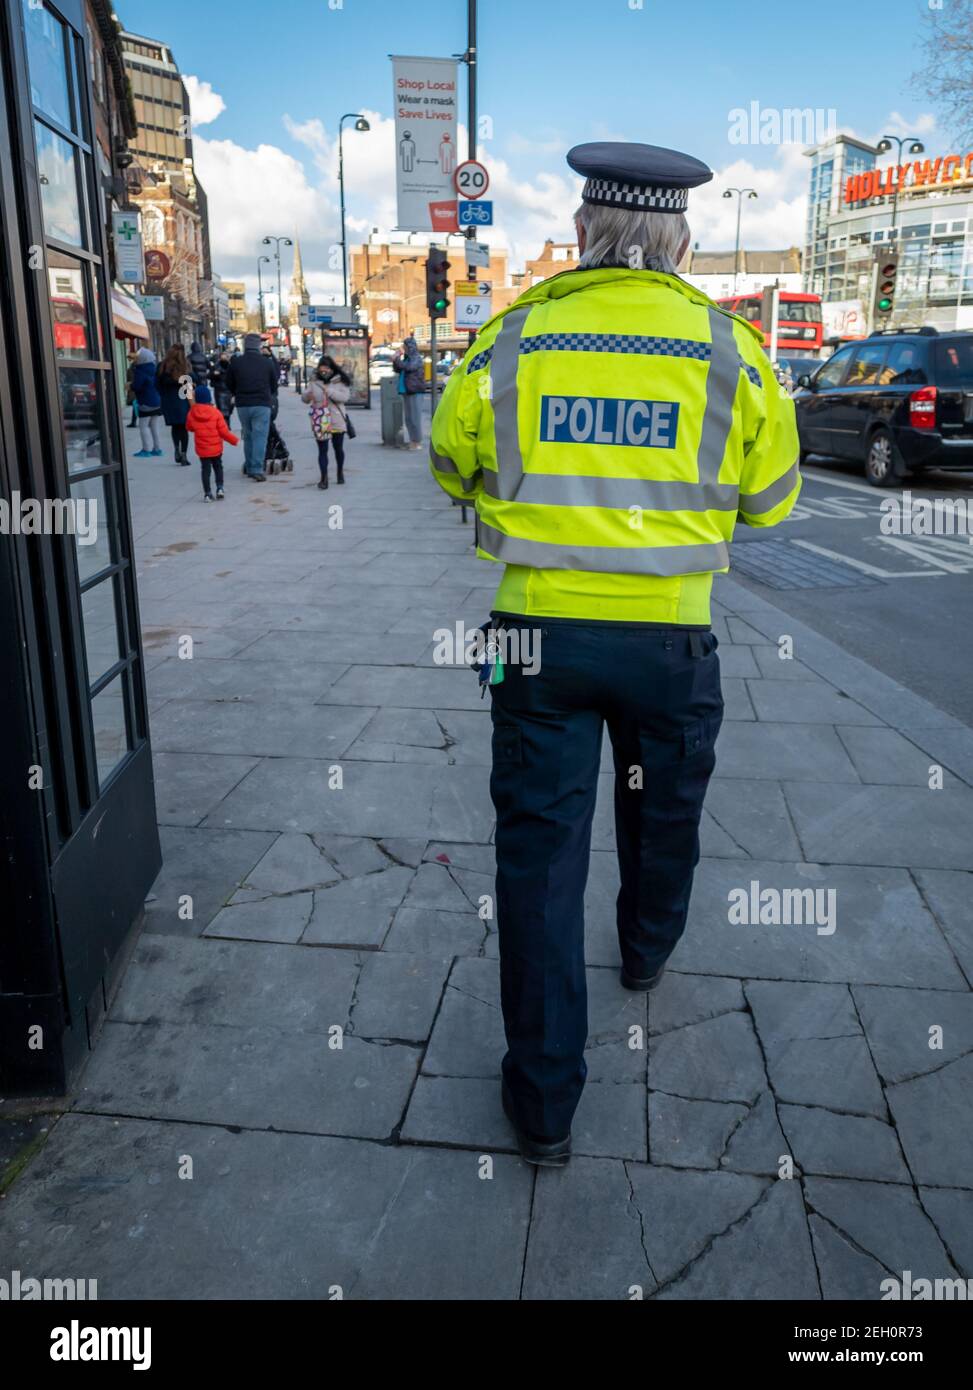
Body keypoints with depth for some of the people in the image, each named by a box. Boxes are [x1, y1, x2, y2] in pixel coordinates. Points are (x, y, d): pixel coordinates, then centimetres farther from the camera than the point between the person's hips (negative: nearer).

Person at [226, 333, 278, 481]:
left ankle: (249, 467, 19)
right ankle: (257, 469, -11)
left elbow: (229, 384, 8)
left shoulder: (235, 362, 0)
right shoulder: (267, 363, -2)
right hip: (262, 404, -2)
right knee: (260, 437, -3)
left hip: (242, 405, 2)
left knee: (248, 436, 15)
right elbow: (274, 384, 8)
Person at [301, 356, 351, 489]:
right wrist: (307, 395, -19)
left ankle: (340, 472, 35)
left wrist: (330, 392, -26)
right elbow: (304, 398, 5)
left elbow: (345, 397, -15)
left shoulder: (341, 381, -1)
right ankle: (324, 478, -8)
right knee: (322, 449, -5)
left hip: (337, 421, -1)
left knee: (338, 448, 13)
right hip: (320, 422, 1)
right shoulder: (314, 381, 6)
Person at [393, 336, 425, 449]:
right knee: (408, 418, 10)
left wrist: (397, 360, -17)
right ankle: (412, 440, 17)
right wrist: (395, 361, 4)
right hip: (406, 392, 8)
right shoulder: (406, 358, 16)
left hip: (415, 392, -8)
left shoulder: (417, 358, -7)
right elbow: (397, 370, 21)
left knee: (415, 418, -7)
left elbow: (409, 367, -25)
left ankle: (417, 442, -3)